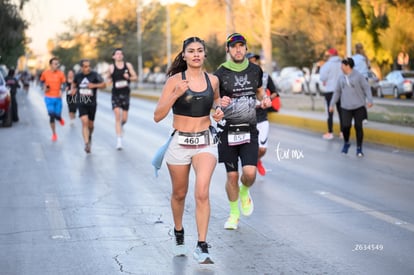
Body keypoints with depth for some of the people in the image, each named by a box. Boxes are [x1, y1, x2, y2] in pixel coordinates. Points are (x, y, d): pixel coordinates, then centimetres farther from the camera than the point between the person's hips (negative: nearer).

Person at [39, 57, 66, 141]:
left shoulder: (60, 73, -5)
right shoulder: (45, 73, -2)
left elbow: (63, 83, 0)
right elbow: (43, 81, 15)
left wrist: (61, 91, -17)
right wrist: (45, 88, -2)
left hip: (58, 97, 0)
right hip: (49, 97, 0)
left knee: (57, 115, 2)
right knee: (51, 115, -7)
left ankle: (59, 118, 43)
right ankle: (54, 134, 9)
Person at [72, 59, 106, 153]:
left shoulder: (94, 75, -7)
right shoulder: (78, 76, 2)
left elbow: (104, 85, -9)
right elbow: (74, 84, 24)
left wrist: (94, 85, -22)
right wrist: (74, 89, 6)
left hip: (92, 103, 0)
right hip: (81, 104, 0)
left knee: (90, 124, 11)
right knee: (84, 122, -18)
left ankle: (89, 137, 44)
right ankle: (87, 144, -22)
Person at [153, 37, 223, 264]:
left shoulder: (212, 80, 1)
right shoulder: (175, 80, -8)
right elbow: (158, 116, -12)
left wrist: (218, 109, 3)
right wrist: (176, 95, -25)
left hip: (206, 142, 1)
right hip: (180, 143, -1)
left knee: (202, 192, -16)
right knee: (179, 194, 15)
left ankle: (202, 247, -11)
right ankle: (178, 232, 42)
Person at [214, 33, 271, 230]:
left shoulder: (255, 70, 7)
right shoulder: (220, 74, -4)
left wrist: (264, 99, 3)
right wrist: (220, 102, -19)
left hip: (249, 129, 2)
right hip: (227, 130, -1)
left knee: (250, 172, -13)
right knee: (232, 176, 3)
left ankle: (245, 192, 22)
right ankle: (234, 214, 22)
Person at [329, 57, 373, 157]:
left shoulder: (358, 76, -4)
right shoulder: (341, 78, 9)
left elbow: (366, 88, -7)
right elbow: (337, 92, 16)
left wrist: (369, 100, -19)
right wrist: (332, 104, 11)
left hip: (359, 106, -3)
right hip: (346, 107, 3)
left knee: (358, 127, -3)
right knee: (346, 126, -10)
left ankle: (359, 149, 8)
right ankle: (346, 143, 16)